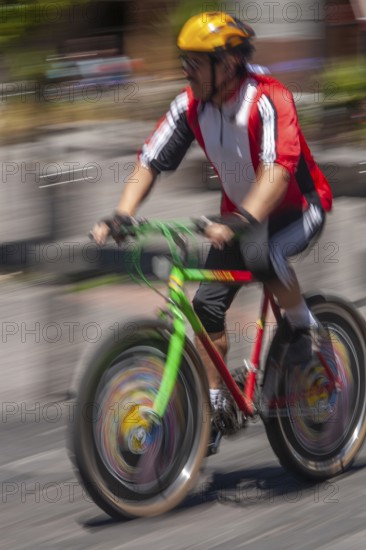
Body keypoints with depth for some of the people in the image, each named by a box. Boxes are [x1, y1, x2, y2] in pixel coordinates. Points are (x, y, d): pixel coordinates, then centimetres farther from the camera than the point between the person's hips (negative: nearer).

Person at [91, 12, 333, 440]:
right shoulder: (190, 105, -10)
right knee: (207, 304, -6)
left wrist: (241, 222, -54)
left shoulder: (268, 99, -28)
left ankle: (302, 323, -10)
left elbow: (278, 168, -40)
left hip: (298, 207, -6)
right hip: (239, 213, 6)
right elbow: (150, 162, -10)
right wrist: (119, 217, -25)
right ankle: (214, 403, 8)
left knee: (261, 253, -37)